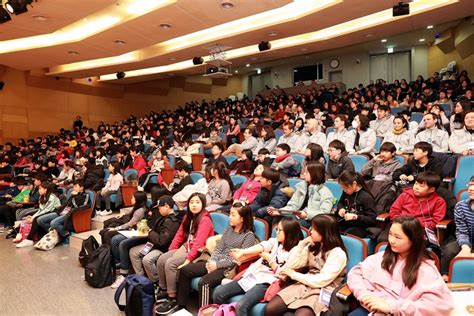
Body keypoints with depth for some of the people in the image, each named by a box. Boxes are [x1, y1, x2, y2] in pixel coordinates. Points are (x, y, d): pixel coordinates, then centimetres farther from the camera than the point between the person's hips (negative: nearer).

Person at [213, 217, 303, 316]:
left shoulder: (295, 251, -3)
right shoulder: (274, 241, 11)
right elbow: (261, 247, -11)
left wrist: (269, 258, -10)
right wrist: (242, 252, -29)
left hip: (267, 282, -6)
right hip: (252, 275, 6)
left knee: (241, 306, -30)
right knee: (218, 293, -5)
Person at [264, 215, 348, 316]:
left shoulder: (338, 254, -11)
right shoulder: (313, 246, 10)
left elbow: (321, 281, -17)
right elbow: (293, 265, 8)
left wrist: (293, 275, -9)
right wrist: (302, 244, -1)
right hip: (305, 285, 5)